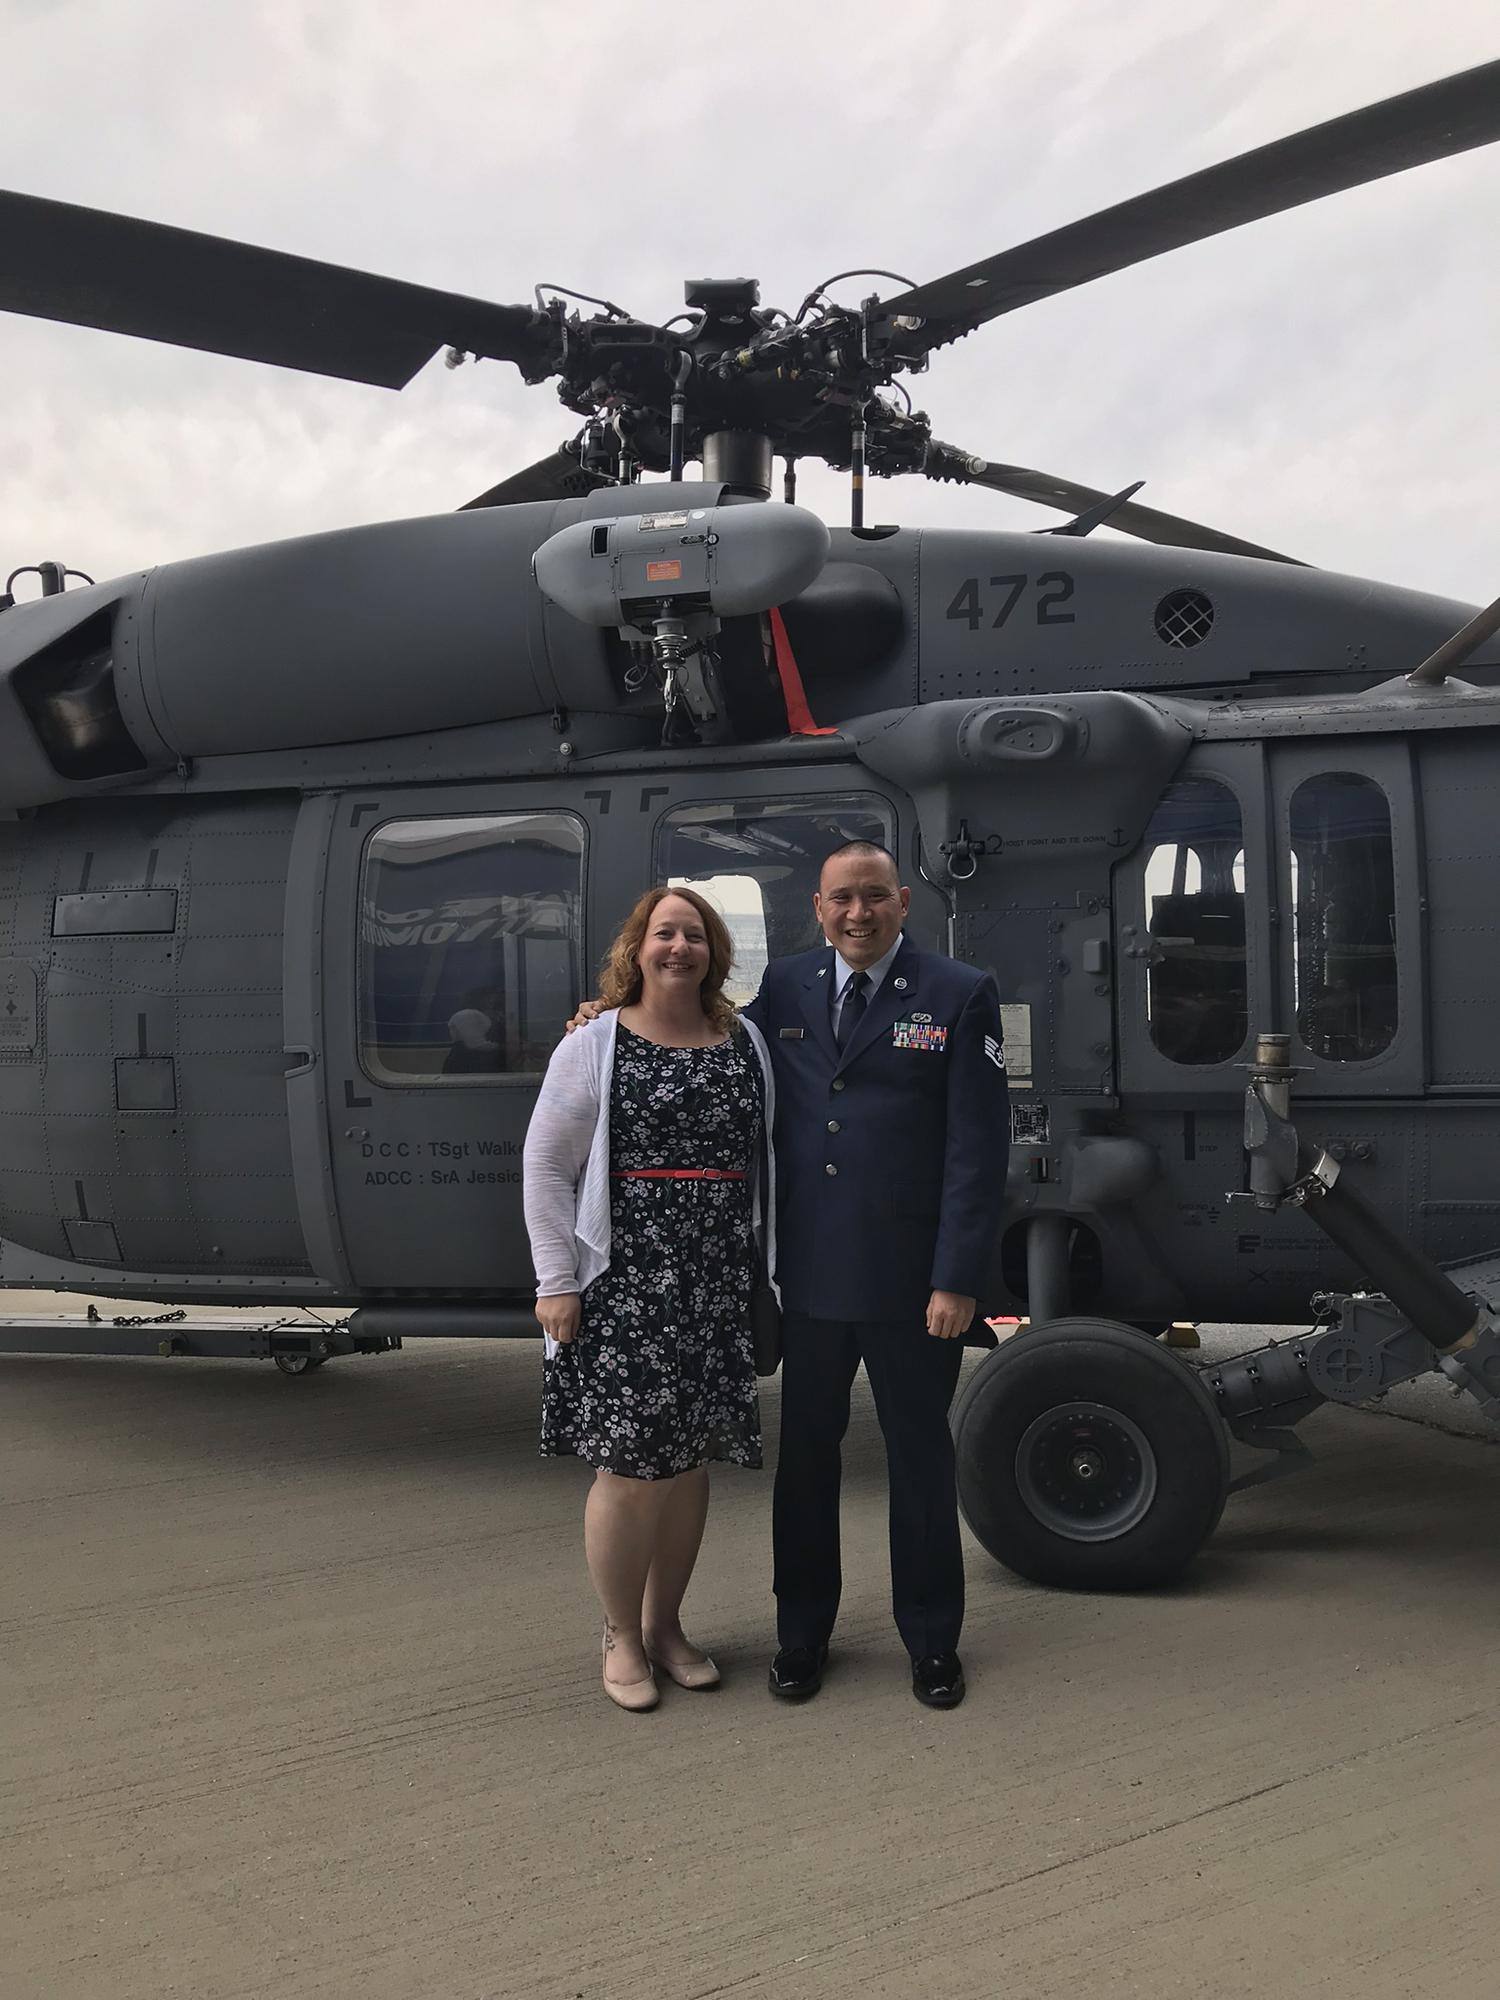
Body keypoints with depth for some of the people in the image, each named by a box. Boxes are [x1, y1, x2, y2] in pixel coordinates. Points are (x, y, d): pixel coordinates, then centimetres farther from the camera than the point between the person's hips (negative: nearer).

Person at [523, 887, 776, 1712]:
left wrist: (771, 1268, 6)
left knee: (690, 1459, 11)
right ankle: (620, 1636, 19)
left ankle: (664, 1625, 29)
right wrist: (557, 1282, -7)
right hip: (622, 1284, -4)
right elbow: (544, 1165, -2)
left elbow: (768, 1157, 12)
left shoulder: (745, 1043, 8)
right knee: (631, 1464, -1)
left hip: (719, 1287, 4)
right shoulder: (595, 1044, -2)